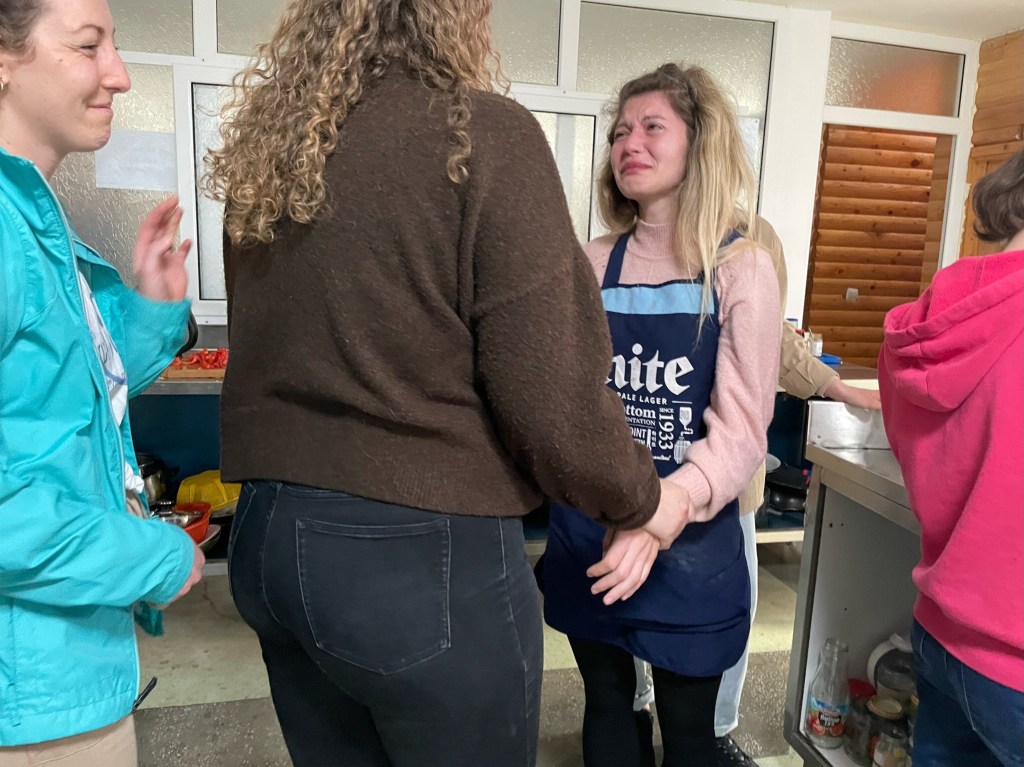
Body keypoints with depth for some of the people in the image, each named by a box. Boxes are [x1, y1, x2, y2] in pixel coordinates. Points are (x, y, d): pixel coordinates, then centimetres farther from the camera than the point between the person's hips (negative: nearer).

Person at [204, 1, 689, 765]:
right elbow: (550, 388, -16)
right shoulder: (483, 131, -13)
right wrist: (642, 499, 1)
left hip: (269, 534, 7)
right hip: (423, 553, -6)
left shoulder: (265, 150, 8)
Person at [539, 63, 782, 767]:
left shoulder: (741, 268, -9)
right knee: (607, 708, 20)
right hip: (586, 537, 3)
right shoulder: (595, 266, 3)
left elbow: (743, 426, -16)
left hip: (691, 543, -3)